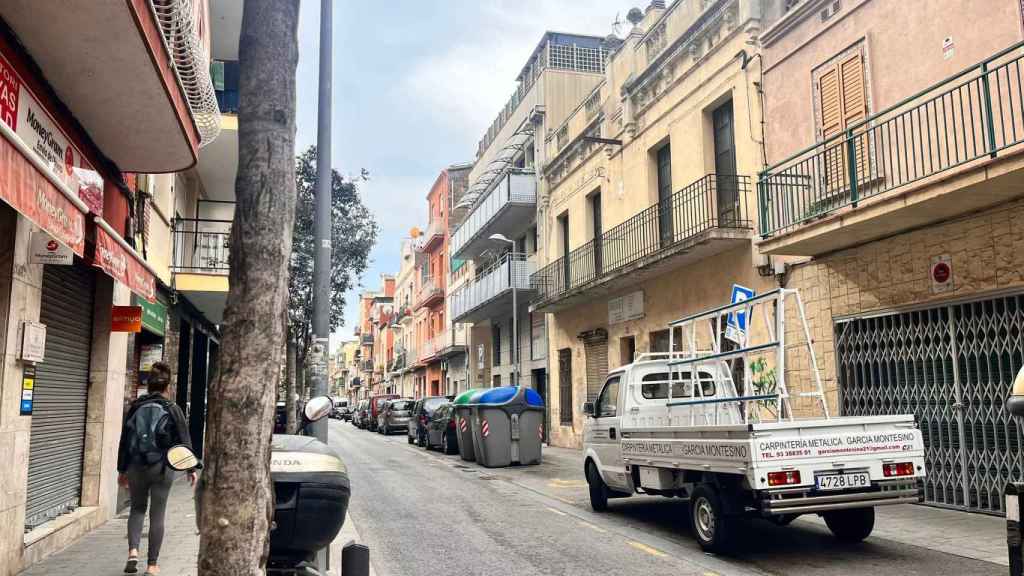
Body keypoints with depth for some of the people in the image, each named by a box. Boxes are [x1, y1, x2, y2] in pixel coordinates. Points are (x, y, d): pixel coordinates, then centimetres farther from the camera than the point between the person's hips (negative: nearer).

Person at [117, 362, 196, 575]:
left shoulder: (135, 408, 2)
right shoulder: (172, 410, -5)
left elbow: (124, 441, 6)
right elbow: (184, 441, -4)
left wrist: (122, 470, 15)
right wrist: (191, 469, 5)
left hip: (136, 467, 2)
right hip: (162, 468, -2)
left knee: (137, 508, 20)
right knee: (157, 515, 6)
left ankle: (133, 551, 0)